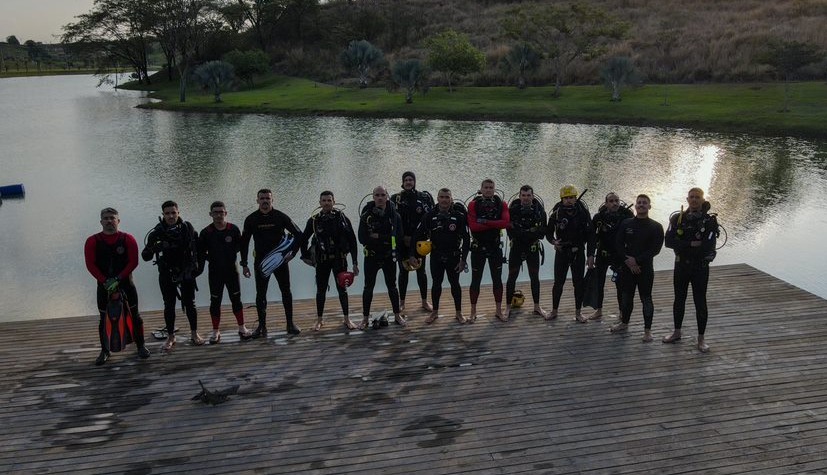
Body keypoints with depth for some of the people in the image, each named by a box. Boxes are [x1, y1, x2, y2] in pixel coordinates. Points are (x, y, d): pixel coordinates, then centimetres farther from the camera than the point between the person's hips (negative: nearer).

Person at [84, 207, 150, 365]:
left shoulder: (128, 239, -3)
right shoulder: (93, 241, 0)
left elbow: (133, 262, -8)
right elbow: (90, 265, -5)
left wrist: (118, 279, -16)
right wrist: (105, 281, -15)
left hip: (126, 283, -1)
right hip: (104, 286, 1)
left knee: (134, 316, 3)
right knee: (104, 319, 6)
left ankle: (141, 346, 15)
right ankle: (104, 351, 16)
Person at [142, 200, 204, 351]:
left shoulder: (188, 228, -6)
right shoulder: (156, 233, -10)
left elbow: (197, 246, 10)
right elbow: (145, 256, -12)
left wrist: (197, 264, 8)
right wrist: (154, 248, -33)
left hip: (186, 273, 0)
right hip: (167, 275, 0)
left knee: (189, 304, 7)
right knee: (169, 306, 7)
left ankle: (194, 334, 23)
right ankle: (170, 338, 19)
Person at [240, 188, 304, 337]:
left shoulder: (281, 217, -4)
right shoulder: (251, 219, 0)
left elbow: (298, 234, 1)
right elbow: (244, 242, 7)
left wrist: (292, 252, -11)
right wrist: (244, 264, 3)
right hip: (260, 262, 1)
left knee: (286, 292, 3)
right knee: (260, 294, 3)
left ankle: (290, 324, 13)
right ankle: (261, 326, 11)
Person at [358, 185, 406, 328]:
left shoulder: (394, 215, -5)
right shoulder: (366, 215, -7)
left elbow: (397, 236, -11)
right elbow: (362, 238, -13)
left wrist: (377, 237, -16)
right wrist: (385, 239, -17)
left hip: (389, 257, 1)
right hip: (371, 256, -1)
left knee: (392, 286, 12)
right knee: (368, 287, 5)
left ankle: (397, 315, 24)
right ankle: (365, 318, 15)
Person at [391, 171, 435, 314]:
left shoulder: (424, 197, 4)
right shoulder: (396, 198, 3)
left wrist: (415, 236, -11)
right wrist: (403, 237, -8)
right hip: (402, 241, 0)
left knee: (421, 271, 5)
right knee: (403, 271, 3)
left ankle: (425, 301, 16)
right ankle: (401, 303, 12)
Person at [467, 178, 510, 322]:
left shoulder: (501, 204, 0)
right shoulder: (473, 204, -6)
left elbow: (505, 222, -17)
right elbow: (472, 225, -19)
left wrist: (485, 222, -22)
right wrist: (494, 225, -18)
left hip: (495, 247, 2)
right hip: (478, 247, -1)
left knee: (497, 279, 8)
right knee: (476, 280, 5)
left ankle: (499, 311, 21)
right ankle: (473, 313, 15)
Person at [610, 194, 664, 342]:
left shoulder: (655, 227, -3)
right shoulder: (626, 224, 6)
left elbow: (655, 249, -10)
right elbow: (618, 244, 3)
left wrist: (637, 260, -15)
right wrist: (628, 260, -10)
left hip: (645, 268, -3)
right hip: (627, 267, 3)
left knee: (646, 299, 0)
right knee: (626, 296, 13)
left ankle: (647, 330, 9)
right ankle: (624, 323, 31)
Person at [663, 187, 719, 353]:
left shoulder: (710, 221, -10)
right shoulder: (678, 218, -2)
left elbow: (708, 246, -21)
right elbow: (669, 241, -13)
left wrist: (683, 246, -16)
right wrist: (692, 244, -20)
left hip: (701, 268, -3)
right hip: (681, 266, 3)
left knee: (700, 302, 4)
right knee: (679, 299, 15)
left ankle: (701, 338, 16)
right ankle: (677, 332, 31)